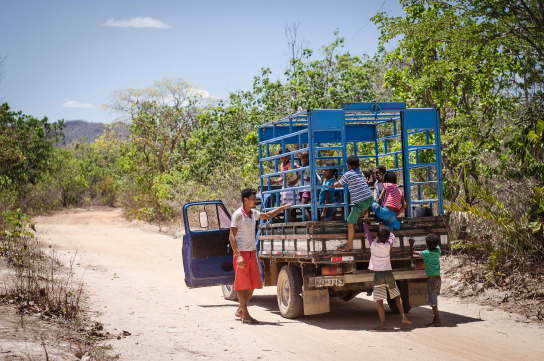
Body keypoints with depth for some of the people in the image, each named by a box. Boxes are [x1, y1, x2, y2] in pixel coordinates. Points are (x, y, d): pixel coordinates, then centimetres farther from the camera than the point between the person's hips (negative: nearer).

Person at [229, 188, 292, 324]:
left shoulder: (253, 213, 10)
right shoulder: (238, 215, -12)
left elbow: (267, 215, 31)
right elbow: (231, 236, -15)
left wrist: (282, 208, 27)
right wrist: (238, 255, -23)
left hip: (252, 253, 8)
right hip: (241, 253, -8)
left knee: (253, 284, 8)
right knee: (242, 284, -3)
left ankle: (240, 310, 20)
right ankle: (245, 315, 3)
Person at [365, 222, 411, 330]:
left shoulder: (373, 244, -7)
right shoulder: (388, 245, -3)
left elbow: (367, 234, 11)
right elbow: (392, 236, 19)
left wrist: (365, 223, 26)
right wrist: (386, 228, 29)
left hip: (378, 275, -2)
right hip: (388, 273, 2)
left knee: (379, 301, 0)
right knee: (397, 296, 19)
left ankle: (383, 324, -3)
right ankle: (403, 317, 12)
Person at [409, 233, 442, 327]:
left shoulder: (427, 253, -15)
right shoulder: (437, 250, 3)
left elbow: (413, 252, -10)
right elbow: (437, 243, 27)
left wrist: (411, 244, 6)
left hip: (431, 279, -8)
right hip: (438, 278, 8)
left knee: (433, 301, -4)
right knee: (433, 300, 17)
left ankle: (437, 321, -4)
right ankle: (436, 319, 21)